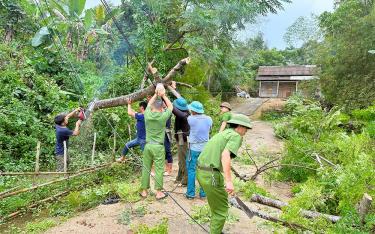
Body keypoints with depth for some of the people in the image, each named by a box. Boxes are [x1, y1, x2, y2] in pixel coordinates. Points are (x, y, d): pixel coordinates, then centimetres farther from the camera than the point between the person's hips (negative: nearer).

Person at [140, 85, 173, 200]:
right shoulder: (163, 116, -9)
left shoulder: (147, 115, -2)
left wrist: (156, 94, 20)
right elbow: (170, 107, 10)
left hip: (148, 145, 3)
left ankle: (144, 191, 20)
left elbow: (149, 104, 20)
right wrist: (163, 95, 13)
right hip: (158, 146, -3)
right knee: (159, 169, 3)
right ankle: (159, 192, 9)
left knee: (146, 168, 10)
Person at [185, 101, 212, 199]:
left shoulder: (190, 119, -13)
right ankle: (203, 193, 17)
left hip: (194, 148, -3)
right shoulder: (209, 119, -3)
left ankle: (190, 193, 12)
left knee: (191, 170, 8)